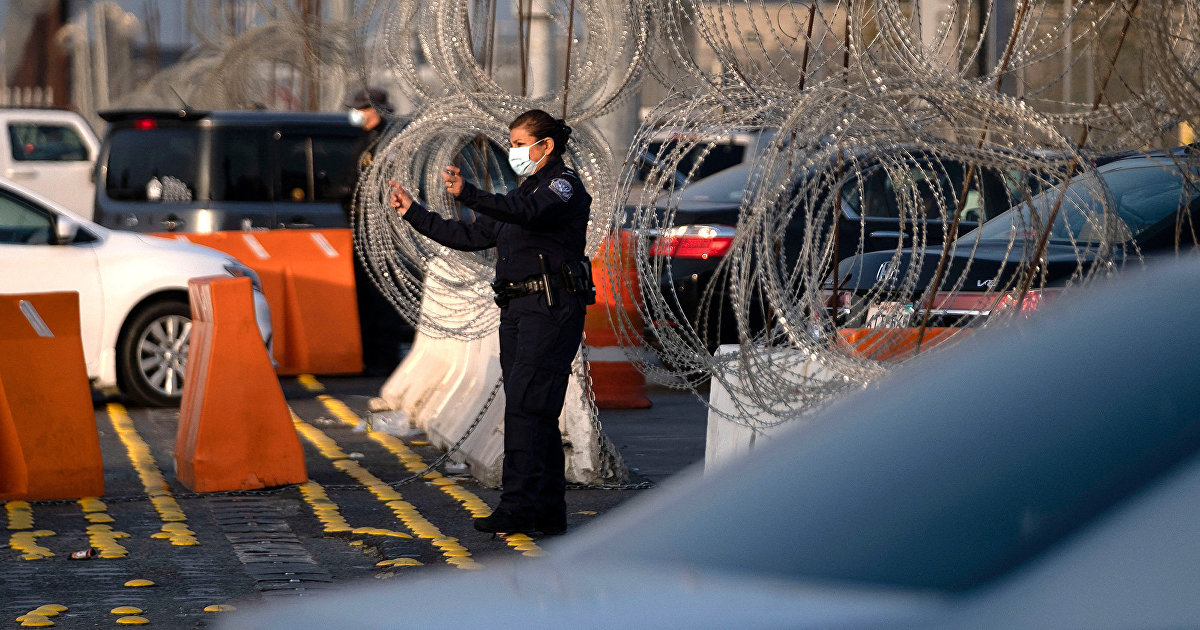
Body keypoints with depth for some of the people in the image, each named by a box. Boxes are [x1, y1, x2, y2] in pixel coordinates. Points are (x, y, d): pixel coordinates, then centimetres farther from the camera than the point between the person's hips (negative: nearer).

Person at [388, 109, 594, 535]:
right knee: (535, 412, 7)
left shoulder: (564, 185, -5)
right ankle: (548, 512, 9)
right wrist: (413, 213, 20)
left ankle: (518, 505, -17)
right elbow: (470, 236, 24)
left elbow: (528, 212, -27)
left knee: (524, 405, -15)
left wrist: (468, 194, -41)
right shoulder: (524, 193, 22)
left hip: (552, 308, -9)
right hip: (516, 310, 9)